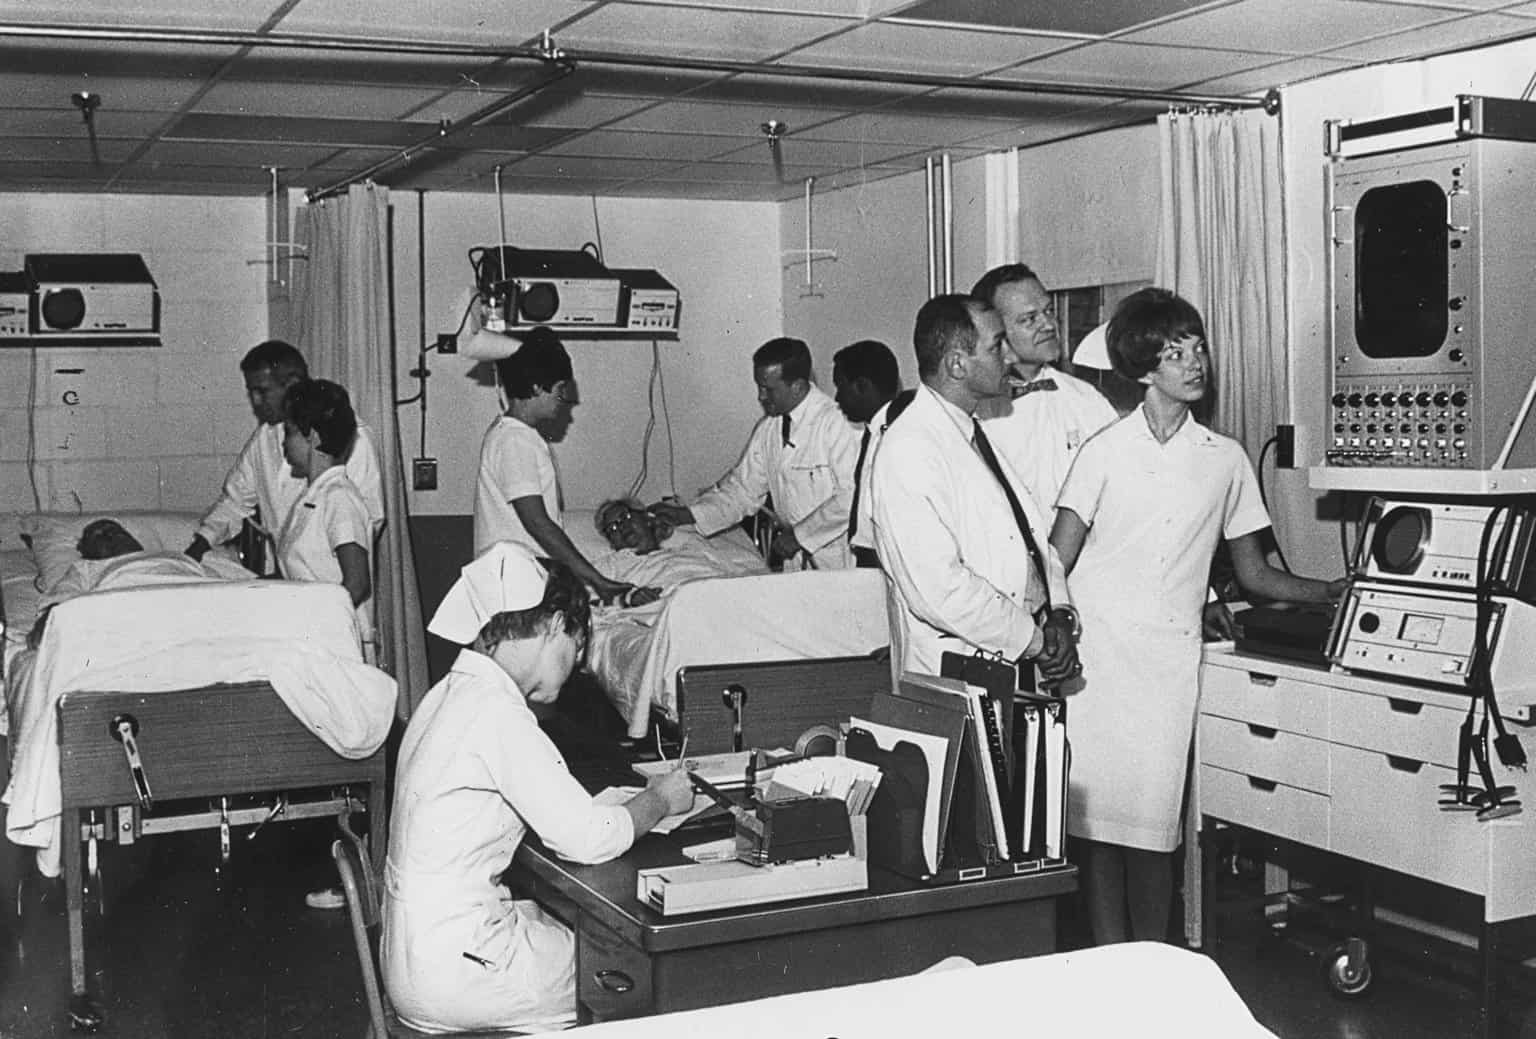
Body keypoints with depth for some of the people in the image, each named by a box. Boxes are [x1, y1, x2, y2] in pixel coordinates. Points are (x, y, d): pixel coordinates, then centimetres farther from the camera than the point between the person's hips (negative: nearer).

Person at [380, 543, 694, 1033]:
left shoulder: (452, 694, 8)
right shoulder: (495, 712, -21)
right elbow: (588, 840, -20)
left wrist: (641, 797, 7)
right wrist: (660, 799, -3)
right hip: (452, 971, -9)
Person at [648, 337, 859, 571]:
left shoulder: (834, 422, -14)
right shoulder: (767, 428, 8)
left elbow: (851, 497, -18)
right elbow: (743, 488, 11)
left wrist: (799, 536, -14)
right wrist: (688, 515, -1)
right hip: (794, 562, 6)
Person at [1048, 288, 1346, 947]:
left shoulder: (1226, 459, 12)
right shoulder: (1106, 451, 5)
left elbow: (1254, 574, 18)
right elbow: (1054, 562, 0)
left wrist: (1337, 592, 7)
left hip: (1170, 656, 1)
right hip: (1095, 647, -1)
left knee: (1154, 822, -3)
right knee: (1096, 817, -3)